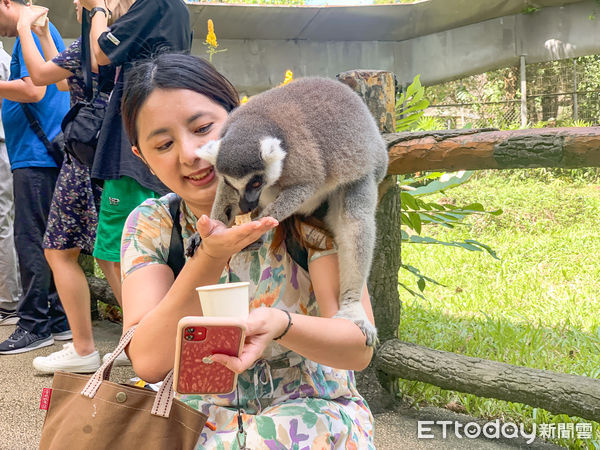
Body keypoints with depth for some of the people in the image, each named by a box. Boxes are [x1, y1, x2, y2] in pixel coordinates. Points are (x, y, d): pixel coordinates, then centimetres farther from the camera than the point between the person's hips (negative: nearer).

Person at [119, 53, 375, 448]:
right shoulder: (150, 227, -5)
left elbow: (359, 347, -16)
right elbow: (150, 364, -17)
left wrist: (279, 325, -37)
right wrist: (211, 258, -30)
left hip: (312, 411, -1)